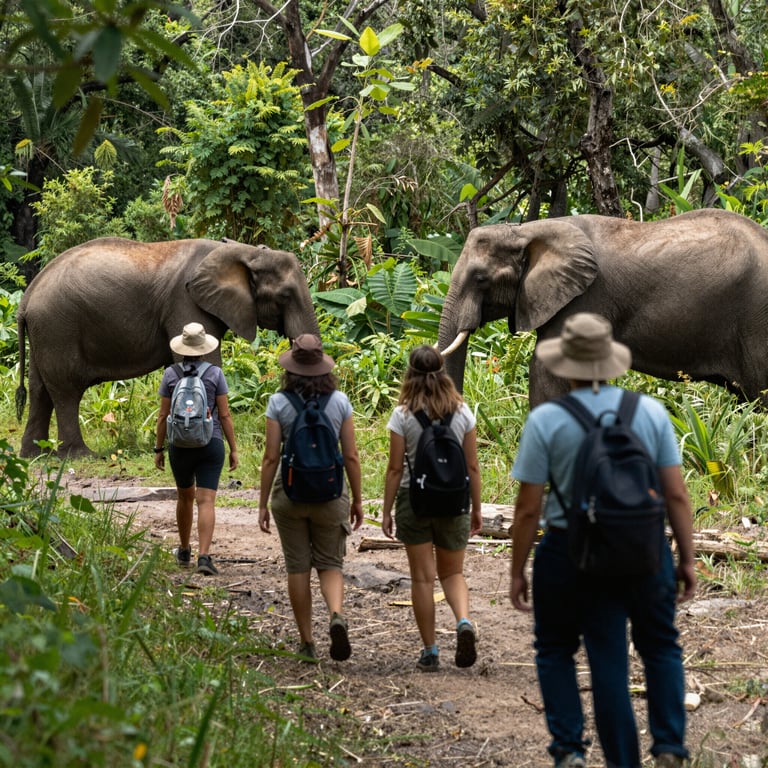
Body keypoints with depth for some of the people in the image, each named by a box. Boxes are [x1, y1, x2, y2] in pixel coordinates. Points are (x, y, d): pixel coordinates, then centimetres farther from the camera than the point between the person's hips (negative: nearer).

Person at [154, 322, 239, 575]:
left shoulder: (171, 374, -1)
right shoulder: (215, 373, -4)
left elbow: (163, 415, 0)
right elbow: (224, 415, -4)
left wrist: (158, 449, 9)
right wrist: (233, 449, 2)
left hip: (180, 446, 2)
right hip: (210, 445, -2)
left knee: (185, 497, 21)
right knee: (206, 502, -6)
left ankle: (184, 552, 34)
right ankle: (204, 556, -20)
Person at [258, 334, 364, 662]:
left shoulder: (279, 403, -6)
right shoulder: (339, 401, -3)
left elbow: (271, 457, -6)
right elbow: (351, 456, -1)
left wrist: (263, 504, 1)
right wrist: (357, 500, 9)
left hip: (290, 493, -1)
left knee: (298, 567, 10)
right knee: (330, 564, 11)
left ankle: (307, 642, 14)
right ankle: (337, 615, -17)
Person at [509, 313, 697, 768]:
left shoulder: (546, 421, -9)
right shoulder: (651, 412, -3)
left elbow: (528, 508, -8)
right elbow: (677, 495, -2)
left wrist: (518, 572, 2)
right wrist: (687, 560, 8)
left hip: (573, 556, -2)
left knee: (555, 649, 19)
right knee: (661, 648, 21)